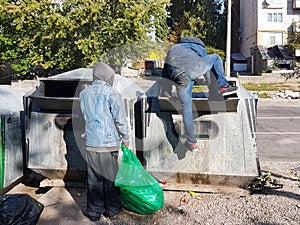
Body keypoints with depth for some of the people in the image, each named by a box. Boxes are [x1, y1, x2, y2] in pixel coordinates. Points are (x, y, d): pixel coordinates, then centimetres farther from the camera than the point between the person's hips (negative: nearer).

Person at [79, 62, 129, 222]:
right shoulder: (111, 93, -9)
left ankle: (94, 211, 23)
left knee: (93, 178, 12)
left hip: (90, 142, 5)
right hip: (108, 142, -4)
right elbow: (120, 119, -8)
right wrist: (125, 139, 4)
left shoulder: (84, 93, 7)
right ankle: (113, 210, 22)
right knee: (110, 178, 8)